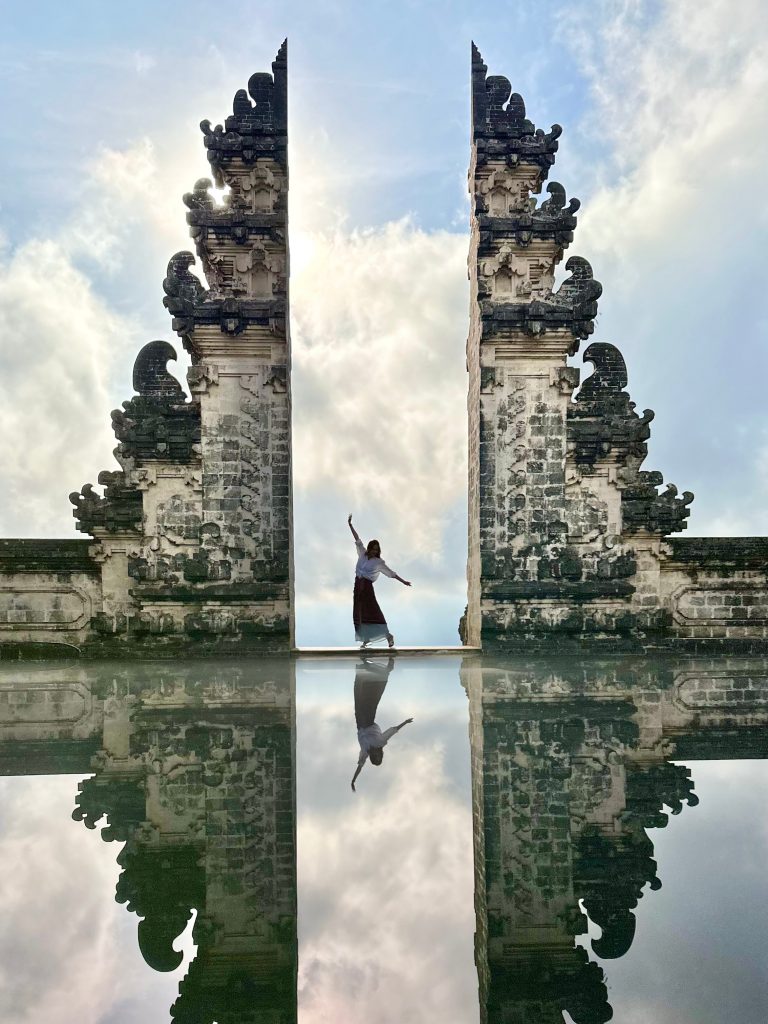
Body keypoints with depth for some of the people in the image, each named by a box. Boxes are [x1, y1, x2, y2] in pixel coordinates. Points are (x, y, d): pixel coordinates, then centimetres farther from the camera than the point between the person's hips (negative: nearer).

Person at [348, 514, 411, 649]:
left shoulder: (379, 562, 1)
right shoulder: (363, 554, 10)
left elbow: (391, 573, 4)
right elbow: (357, 539, 12)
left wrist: (403, 581, 1)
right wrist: (350, 525, 13)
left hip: (367, 587, -4)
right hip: (358, 586, 4)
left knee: (373, 611, -10)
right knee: (360, 614, 4)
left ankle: (388, 635, -4)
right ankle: (366, 639, 11)